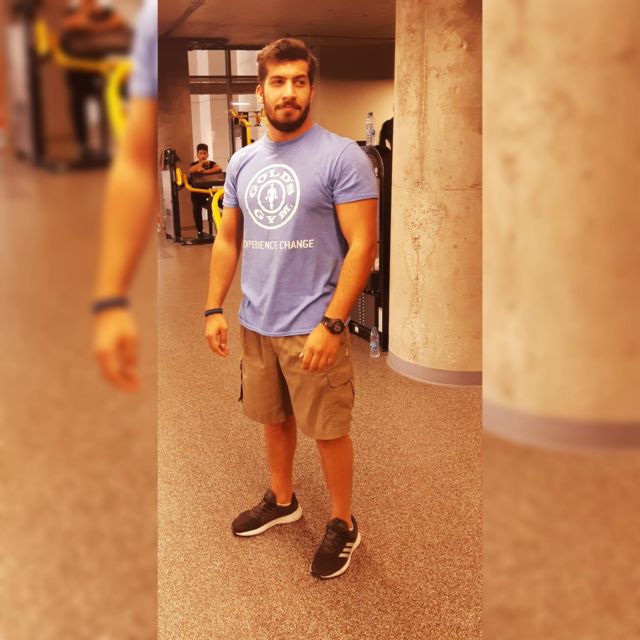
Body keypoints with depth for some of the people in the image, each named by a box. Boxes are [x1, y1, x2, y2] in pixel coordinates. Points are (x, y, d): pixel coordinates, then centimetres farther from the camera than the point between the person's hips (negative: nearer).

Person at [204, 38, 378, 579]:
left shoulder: (341, 157, -12)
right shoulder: (242, 163, 7)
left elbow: (362, 245, -16)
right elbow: (228, 240, 13)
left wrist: (331, 324, -22)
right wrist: (214, 309, 6)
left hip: (313, 326, -5)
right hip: (255, 323, 6)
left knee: (328, 430, 7)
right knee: (274, 417, 20)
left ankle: (343, 525, 27)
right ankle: (282, 501, 42)